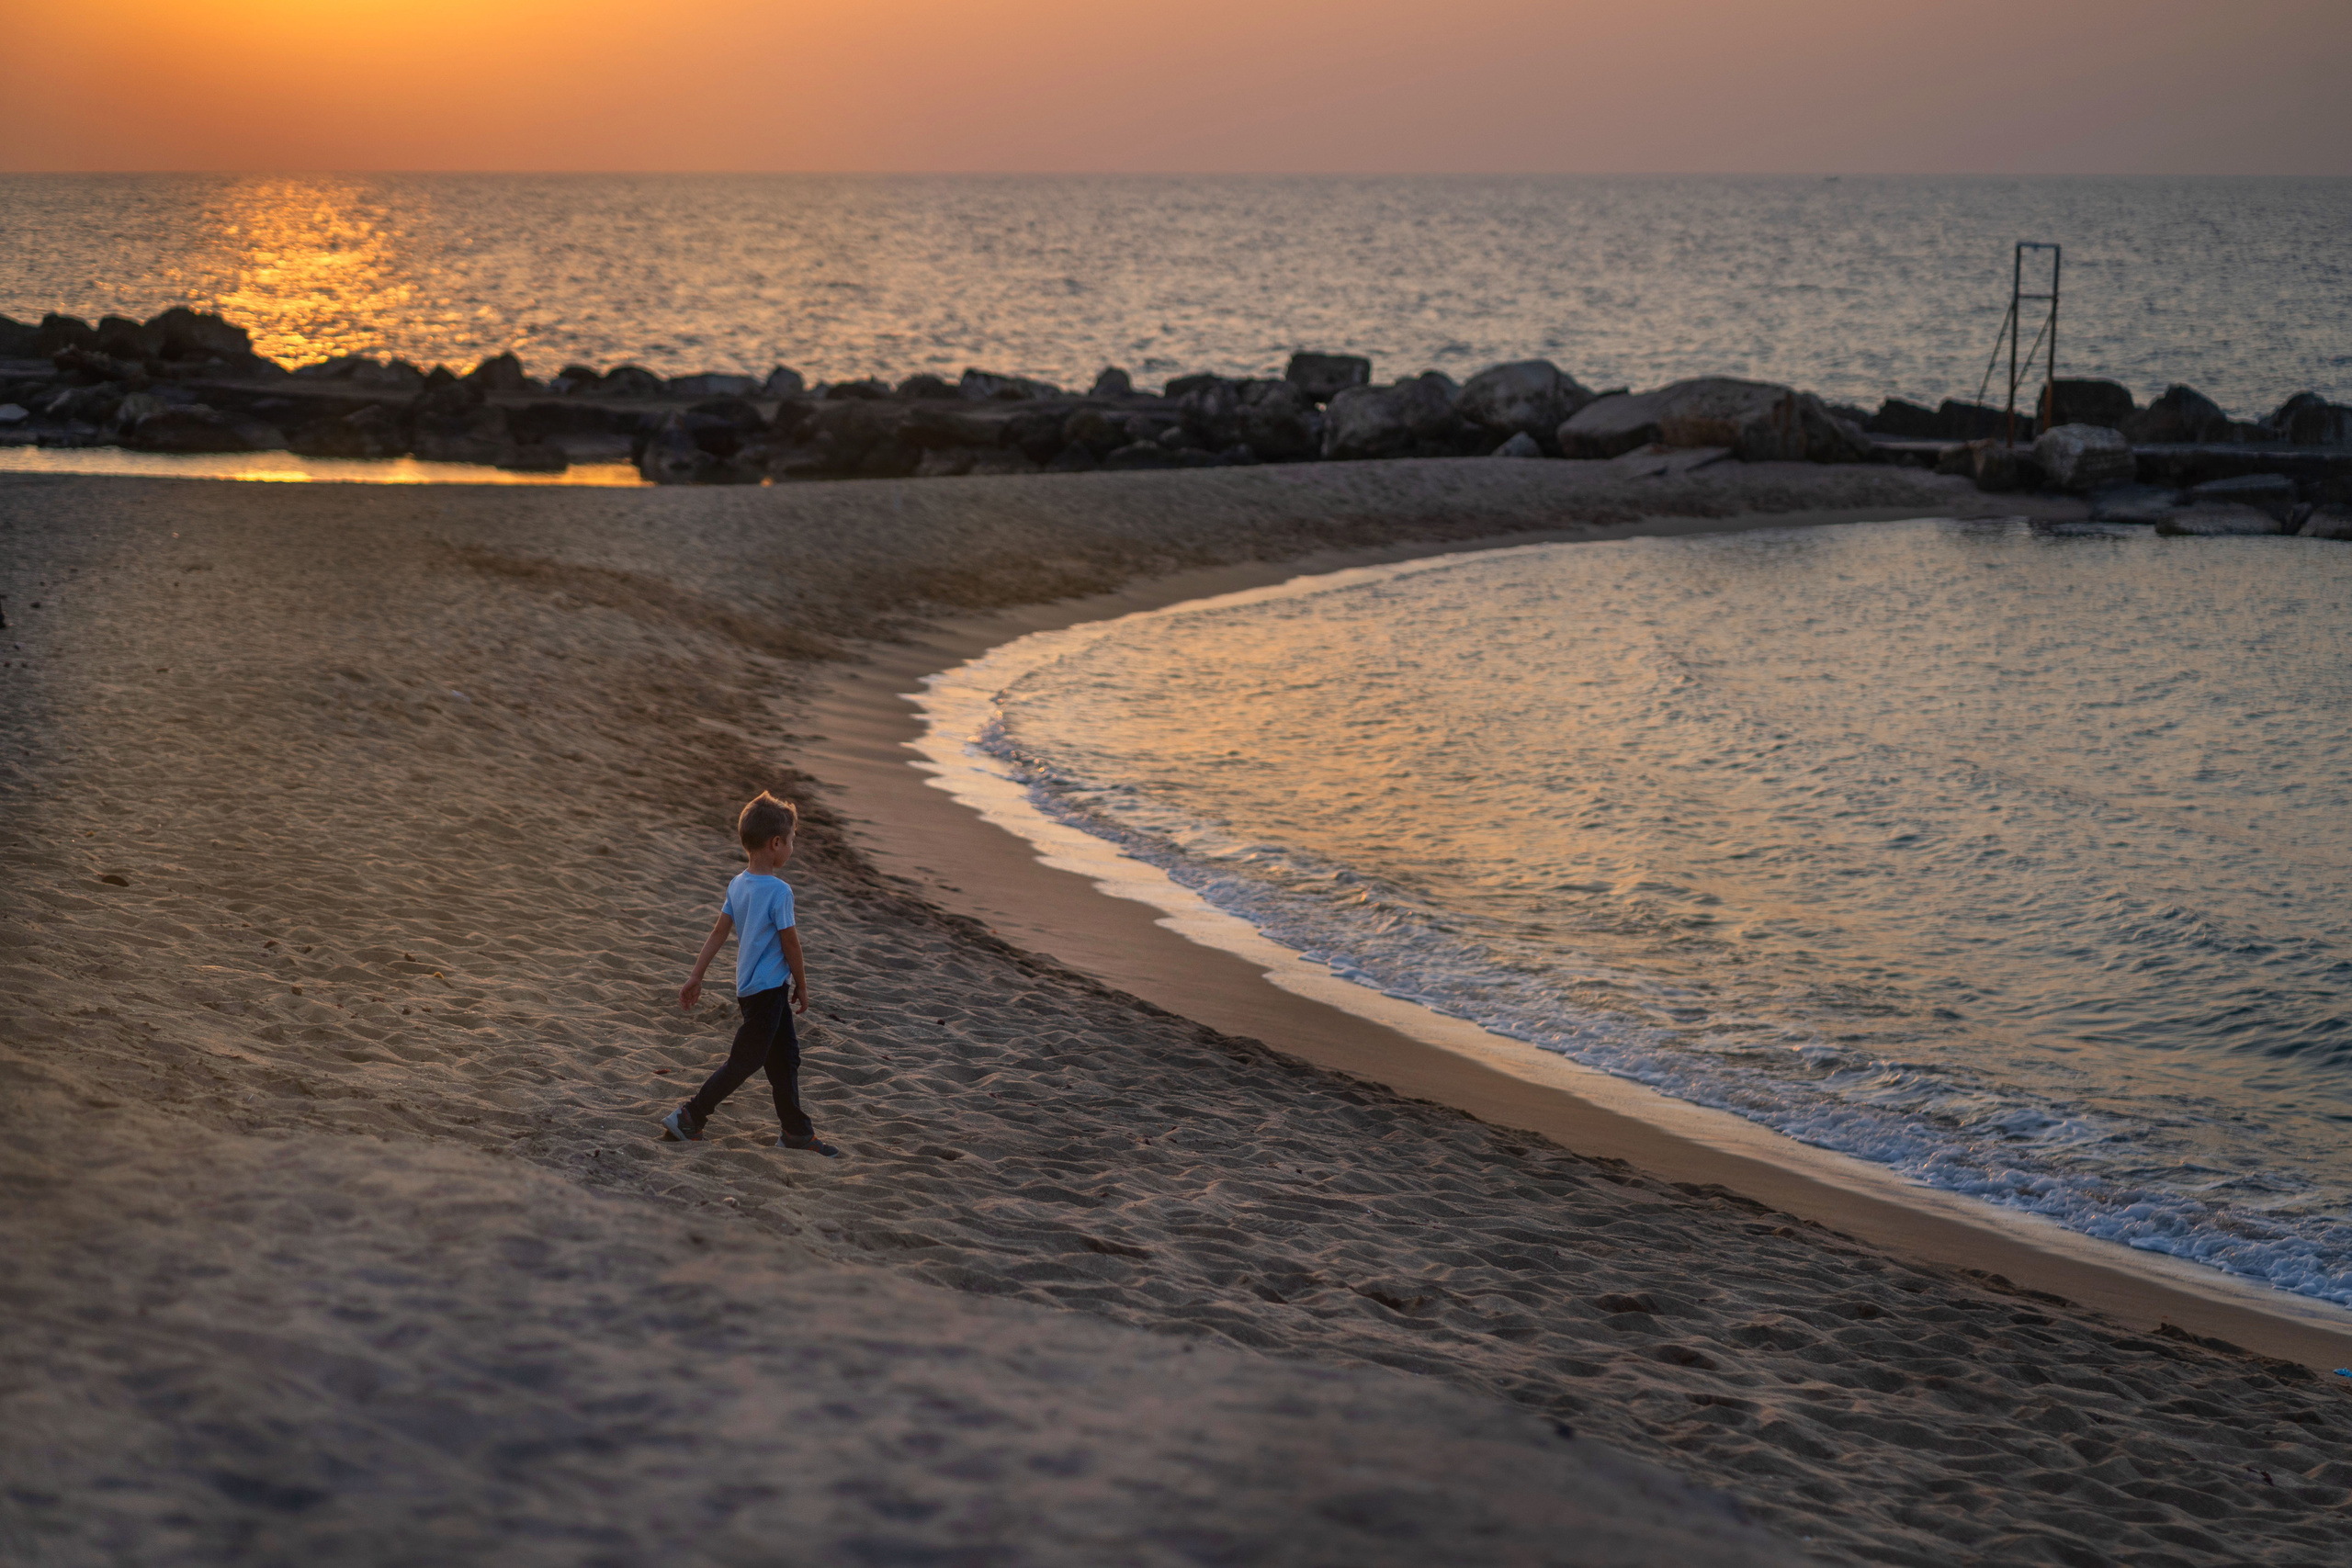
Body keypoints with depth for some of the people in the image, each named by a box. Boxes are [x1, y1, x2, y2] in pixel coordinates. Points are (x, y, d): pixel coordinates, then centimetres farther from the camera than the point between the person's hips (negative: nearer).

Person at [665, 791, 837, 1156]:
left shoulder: (738, 885, 3)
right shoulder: (779, 891, -21)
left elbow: (718, 932, 6)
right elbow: (790, 943, -15)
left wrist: (696, 977, 9)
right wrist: (802, 986, -2)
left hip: (750, 985, 9)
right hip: (768, 987, -9)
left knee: (785, 1054, 16)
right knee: (744, 1062, -1)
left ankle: (797, 1131, 22)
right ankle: (690, 1118, 3)